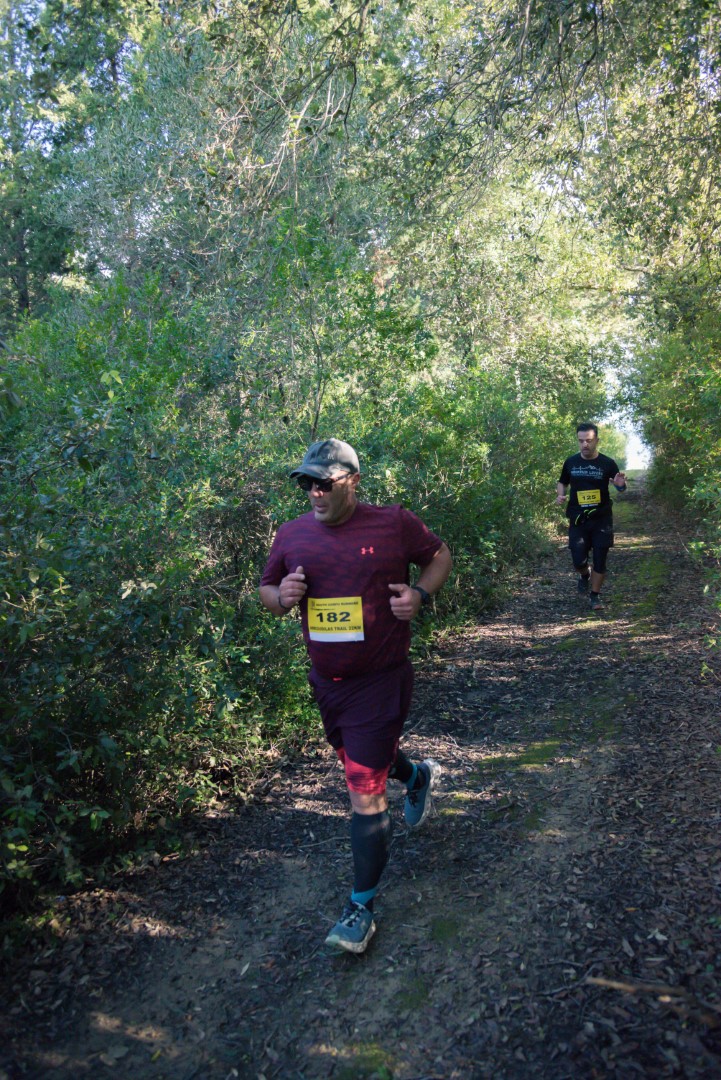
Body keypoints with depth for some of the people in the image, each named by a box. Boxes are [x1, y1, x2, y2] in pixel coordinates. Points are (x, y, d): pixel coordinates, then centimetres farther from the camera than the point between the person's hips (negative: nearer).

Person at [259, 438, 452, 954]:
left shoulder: (394, 523, -11)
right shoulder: (292, 534, -1)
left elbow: (440, 554, 6)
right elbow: (267, 590, 11)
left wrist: (420, 594, -13)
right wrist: (282, 596, -14)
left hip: (381, 682, -5)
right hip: (326, 682, 6)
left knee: (365, 794, -4)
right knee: (363, 761, 28)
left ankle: (361, 908, 15)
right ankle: (418, 776, 62)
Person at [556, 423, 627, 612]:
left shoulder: (607, 463, -5)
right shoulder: (571, 462, 0)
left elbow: (620, 487, 3)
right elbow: (562, 482, 15)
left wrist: (621, 485, -21)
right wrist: (560, 495, -6)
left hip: (602, 519, -1)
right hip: (578, 520, 1)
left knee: (600, 561, 3)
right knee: (579, 561, -2)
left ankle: (595, 595, 21)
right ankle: (584, 575, 33)